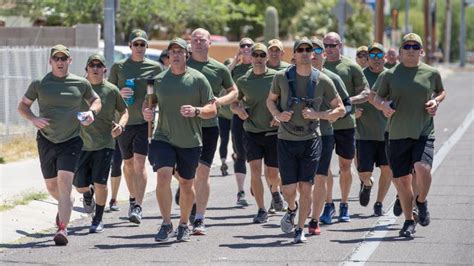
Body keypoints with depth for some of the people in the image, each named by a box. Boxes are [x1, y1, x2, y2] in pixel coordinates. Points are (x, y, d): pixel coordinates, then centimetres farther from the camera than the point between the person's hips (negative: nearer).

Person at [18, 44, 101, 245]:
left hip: (71, 141, -2)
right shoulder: (39, 84, 1)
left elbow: (96, 100, 17)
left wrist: (91, 112, -5)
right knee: (51, 187, 13)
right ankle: (66, 204, 47)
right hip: (46, 140, 2)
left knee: (64, 183, -17)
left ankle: (63, 229, -18)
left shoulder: (80, 83, 1)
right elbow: (22, 106, 9)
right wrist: (34, 119, -11)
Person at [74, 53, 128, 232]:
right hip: (83, 143, 2)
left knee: (100, 183, -10)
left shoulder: (111, 90, -1)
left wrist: (121, 125, -10)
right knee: (80, 185, 3)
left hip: (104, 144, -2)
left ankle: (98, 220, 7)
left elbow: (124, 112, 9)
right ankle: (88, 193, 41)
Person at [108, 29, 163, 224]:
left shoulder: (155, 67, 4)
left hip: (144, 121, -2)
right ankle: (133, 198, 34)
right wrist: (119, 94, -12)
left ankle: (138, 207, -17)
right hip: (124, 121, 2)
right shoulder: (118, 67, 5)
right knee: (128, 163, 14)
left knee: (140, 162, -14)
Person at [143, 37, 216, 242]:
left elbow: (212, 110, -1)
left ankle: (184, 225, 26)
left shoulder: (198, 79, -1)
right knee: (163, 177, -17)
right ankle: (166, 224, -7)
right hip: (163, 138, 1)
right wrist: (147, 112, -6)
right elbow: (150, 103, 17)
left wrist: (196, 111, -20)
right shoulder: (159, 79, 5)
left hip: (190, 141, 0)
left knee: (186, 184, 9)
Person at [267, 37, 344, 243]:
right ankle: (292, 209, 35)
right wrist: (277, 115, -6)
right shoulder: (282, 77, -1)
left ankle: (300, 230, 10)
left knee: (306, 187, -4)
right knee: (289, 188, 0)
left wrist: (318, 115, -12)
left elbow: (340, 109, 4)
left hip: (311, 140, 0)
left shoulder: (322, 80, -2)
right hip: (286, 140, 0)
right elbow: (270, 100, 15)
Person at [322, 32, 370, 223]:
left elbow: (366, 93, 1)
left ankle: (344, 205, 21)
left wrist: (350, 100, -16)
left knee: (345, 167, 7)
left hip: (345, 123, -1)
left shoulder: (351, 67, 0)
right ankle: (328, 205, 6)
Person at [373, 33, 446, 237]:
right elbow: (377, 98, 13)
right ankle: (409, 221, 23)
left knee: (423, 168, -24)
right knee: (401, 180, 3)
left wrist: (436, 101, 1)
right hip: (398, 134, 1)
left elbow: (441, 91, 22)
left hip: (424, 133, -1)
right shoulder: (390, 75, 4)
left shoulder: (431, 73, 5)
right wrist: (384, 105, -10)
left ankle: (421, 202, 7)